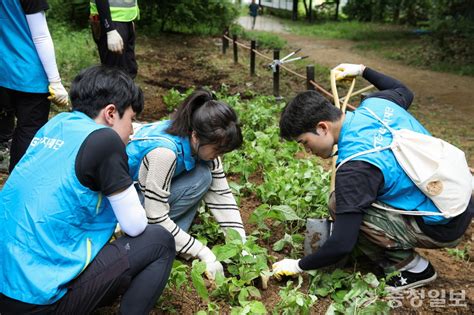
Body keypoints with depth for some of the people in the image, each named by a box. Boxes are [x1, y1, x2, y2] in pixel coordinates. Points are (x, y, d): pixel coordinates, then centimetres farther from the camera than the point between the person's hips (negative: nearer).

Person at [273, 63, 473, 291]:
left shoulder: (356, 167, -29)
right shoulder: (375, 103, -7)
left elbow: (341, 246, -26)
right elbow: (405, 93, 20)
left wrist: (298, 266, -10)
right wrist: (363, 70, 28)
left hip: (443, 227, -9)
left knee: (342, 208, -17)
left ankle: (412, 268, -1)